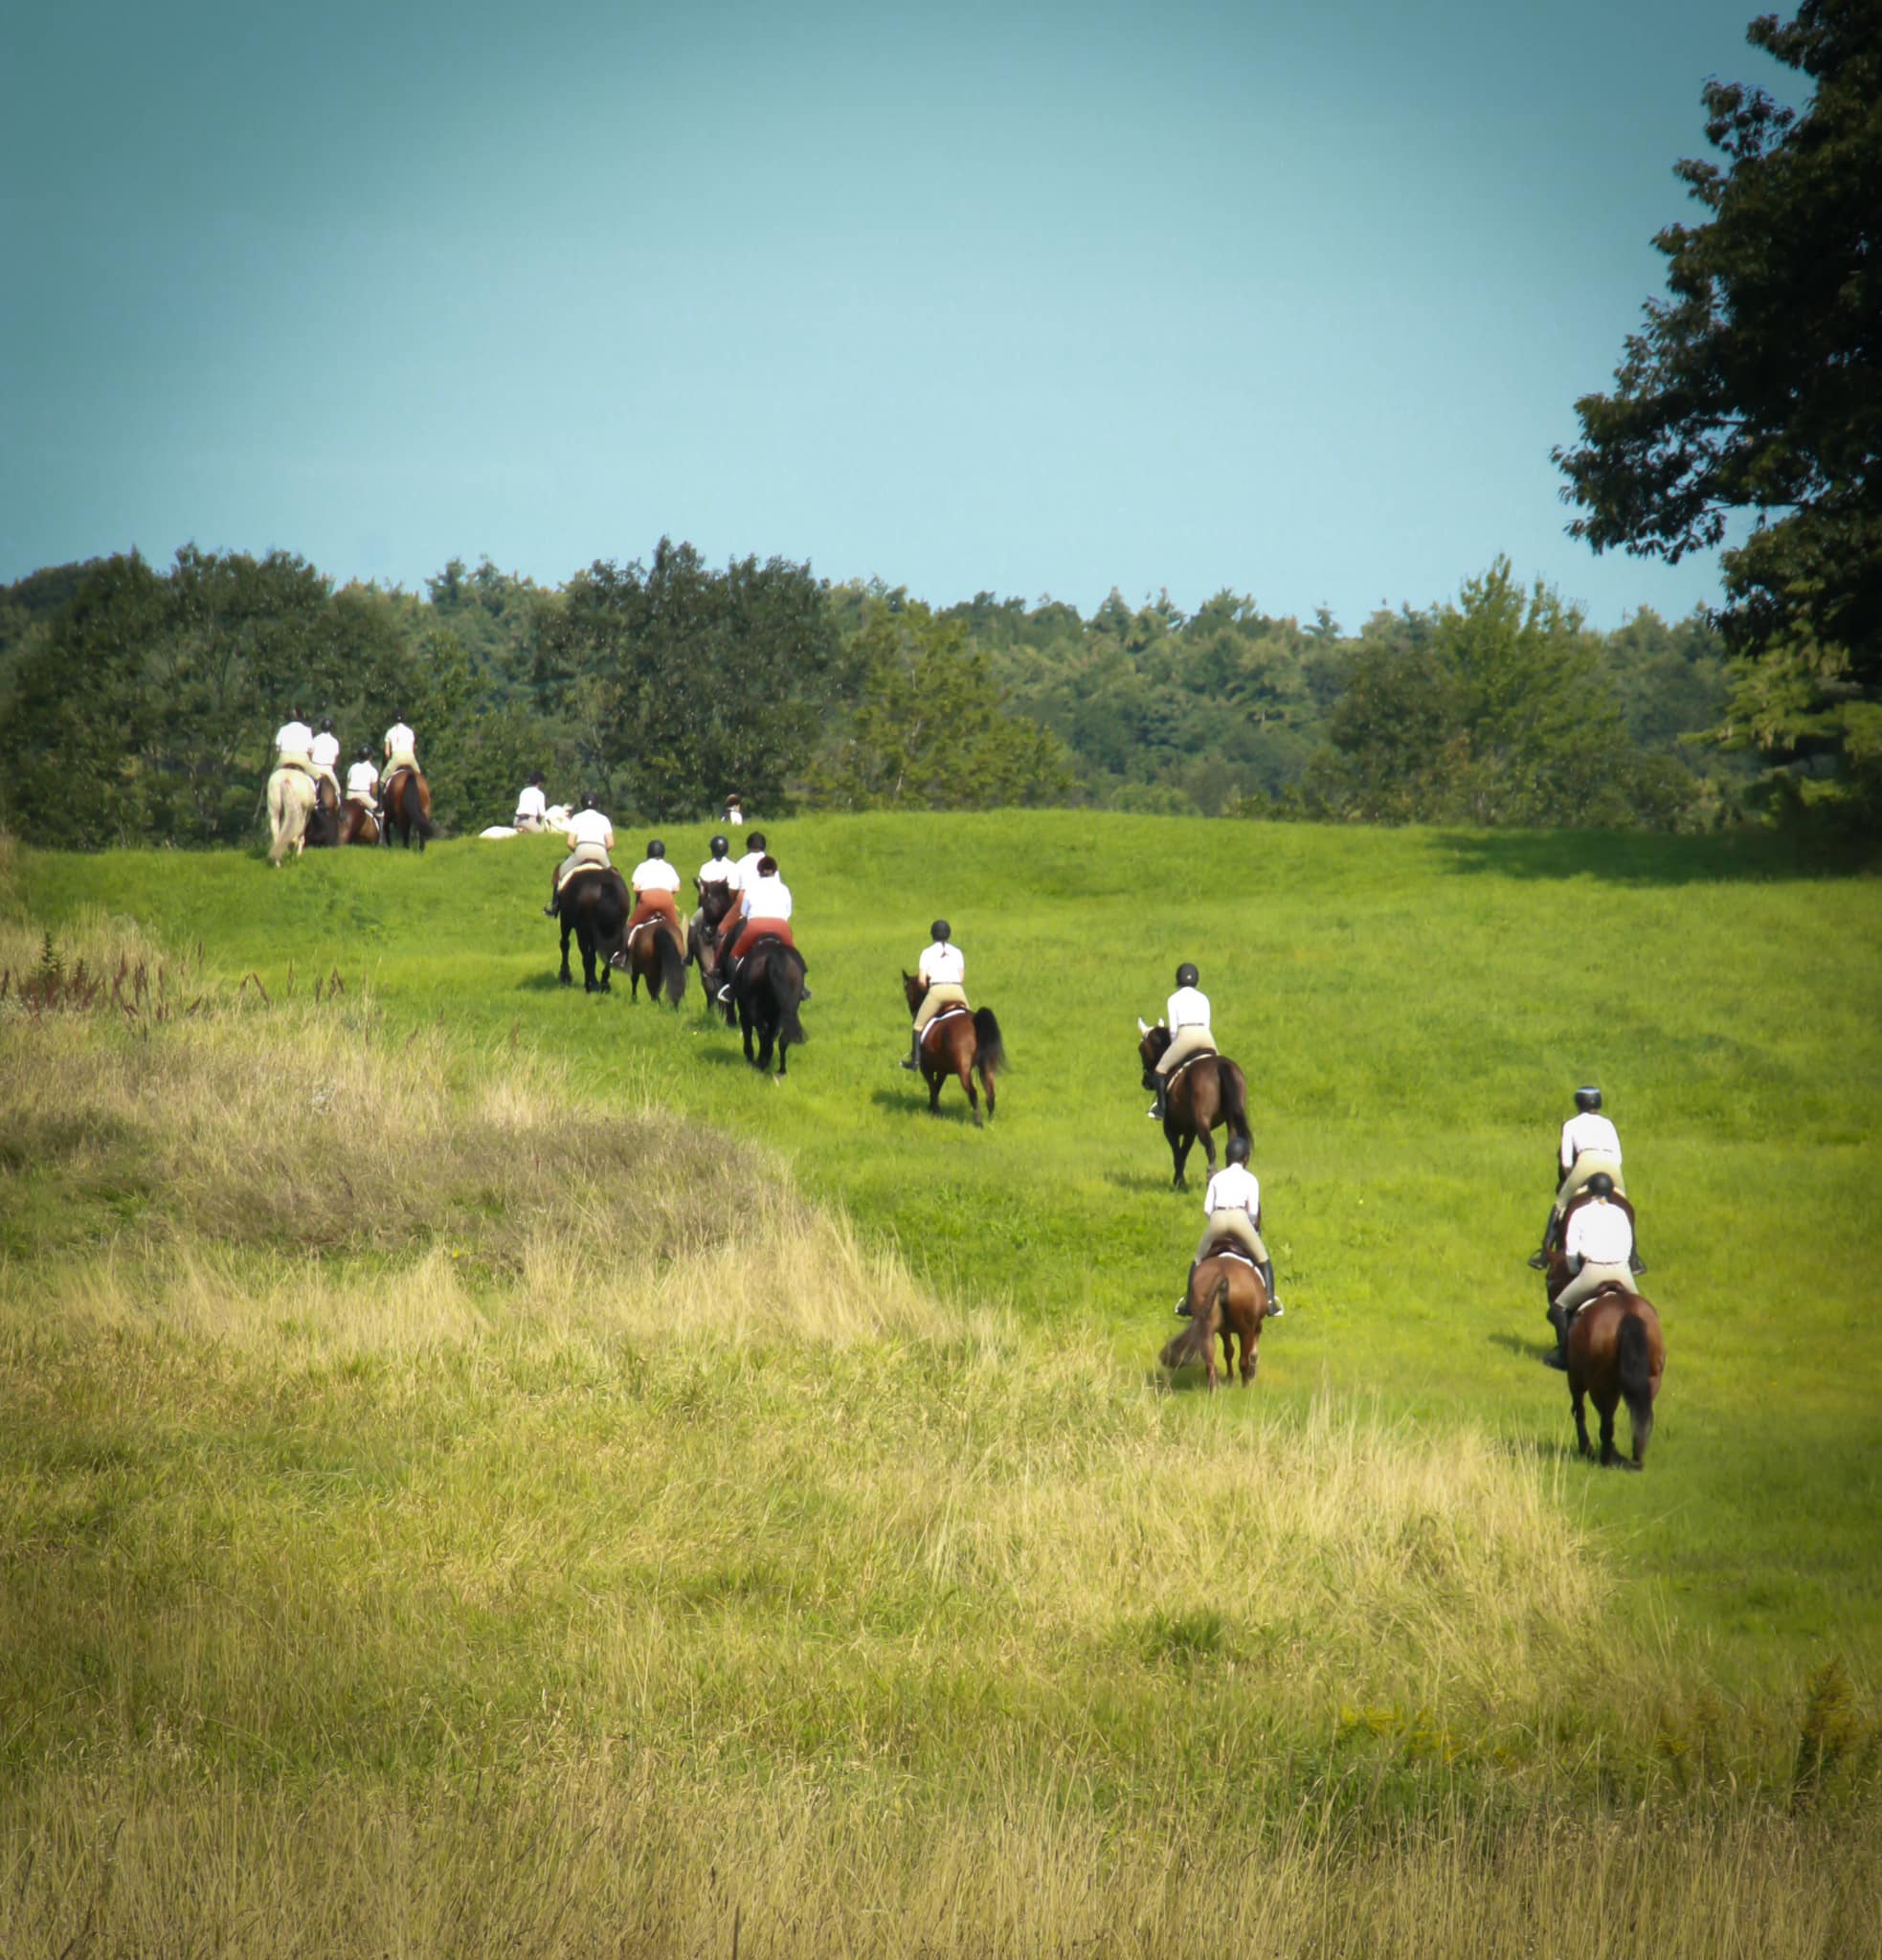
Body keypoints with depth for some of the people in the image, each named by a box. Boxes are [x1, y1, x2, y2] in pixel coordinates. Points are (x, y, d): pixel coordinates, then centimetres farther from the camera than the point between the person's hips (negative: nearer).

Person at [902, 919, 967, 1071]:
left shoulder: (928, 952, 8)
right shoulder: (957, 952, 15)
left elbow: (922, 980, 3)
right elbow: (962, 977, 11)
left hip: (937, 990, -2)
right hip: (957, 990, 3)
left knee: (919, 1024, 8)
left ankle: (915, 1059, -1)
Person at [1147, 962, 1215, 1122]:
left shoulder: (1174, 999, 9)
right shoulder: (1203, 998, 18)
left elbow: (1173, 1028, 5)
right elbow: (1207, 1024, 17)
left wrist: (1175, 1047, 19)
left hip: (1185, 1036, -4)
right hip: (1206, 1037, 4)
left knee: (1161, 1068, 10)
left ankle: (1161, 1107, 3)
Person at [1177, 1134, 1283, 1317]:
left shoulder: (1217, 1178, 22)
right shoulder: (1250, 1179, 16)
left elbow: (1207, 1209, 13)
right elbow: (1253, 1210, 7)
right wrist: (1252, 1227, 26)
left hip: (1217, 1219, 2)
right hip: (1240, 1217, -2)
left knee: (1198, 1260, 21)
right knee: (1263, 1260, 12)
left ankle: (1188, 1302, 17)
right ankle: (1270, 1301, -1)